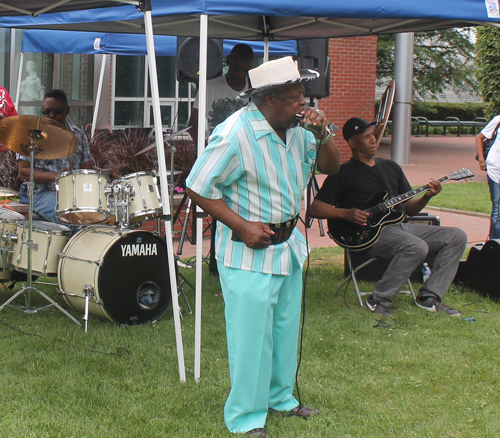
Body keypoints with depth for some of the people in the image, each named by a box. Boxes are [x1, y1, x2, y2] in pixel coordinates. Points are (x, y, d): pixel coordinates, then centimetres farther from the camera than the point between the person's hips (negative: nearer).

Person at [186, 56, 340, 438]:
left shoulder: (295, 129, 0)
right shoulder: (235, 135, -23)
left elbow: (332, 167, 10)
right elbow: (198, 188, -18)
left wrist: (323, 133, -10)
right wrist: (243, 226, -21)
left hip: (288, 244, 8)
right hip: (248, 253, -8)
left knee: (286, 327, 19)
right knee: (252, 335, -2)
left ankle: (280, 396, 38)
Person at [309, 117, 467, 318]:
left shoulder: (390, 167, 21)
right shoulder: (344, 172, 1)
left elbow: (409, 207, 20)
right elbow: (315, 209, -4)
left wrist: (427, 196, -1)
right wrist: (346, 213, -18)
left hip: (401, 226, 8)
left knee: (457, 237, -5)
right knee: (416, 247, -34)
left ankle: (429, 298, -6)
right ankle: (379, 301, -19)